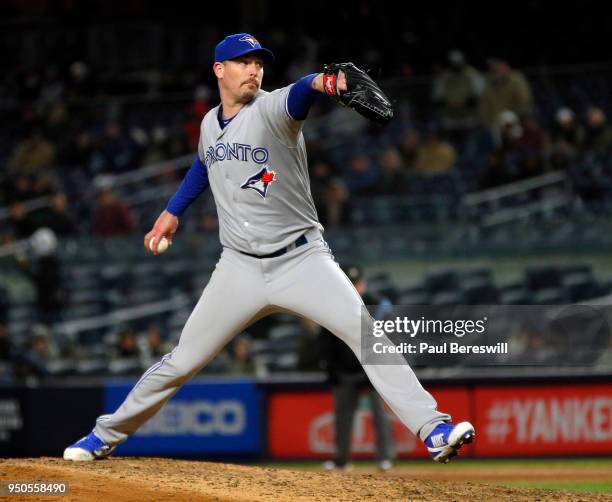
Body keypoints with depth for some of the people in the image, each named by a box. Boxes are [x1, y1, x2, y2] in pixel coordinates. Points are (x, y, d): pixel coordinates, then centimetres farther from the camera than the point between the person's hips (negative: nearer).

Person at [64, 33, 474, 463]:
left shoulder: (271, 110, -11)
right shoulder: (210, 124, 6)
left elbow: (297, 96, -37)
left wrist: (318, 83, -58)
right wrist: (173, 210, 28)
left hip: (302, 260, -3)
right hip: (240, 268, 4)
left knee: (364, 332, -22)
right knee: (183, 361, 5)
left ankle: (433, 430, -24)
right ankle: (105, 436, 20)